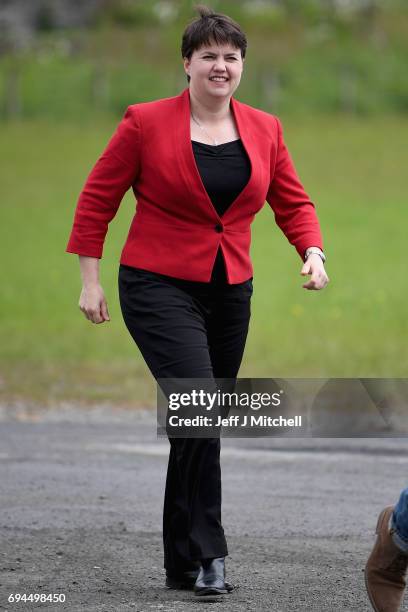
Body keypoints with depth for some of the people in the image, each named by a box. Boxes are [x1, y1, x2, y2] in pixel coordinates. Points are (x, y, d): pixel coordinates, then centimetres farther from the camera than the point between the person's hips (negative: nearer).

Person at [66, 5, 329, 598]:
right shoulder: (146, 123, -7)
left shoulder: (264, 130, 5)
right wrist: (90, 279, -3)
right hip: (160, 288, -5)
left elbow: (293, 201, 11)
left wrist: (313, 251, -8)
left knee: (199, 428, 11)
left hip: (230, 293, 5)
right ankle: (206, 557, -14)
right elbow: (96, 199, -1)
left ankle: (182, 562, 20)